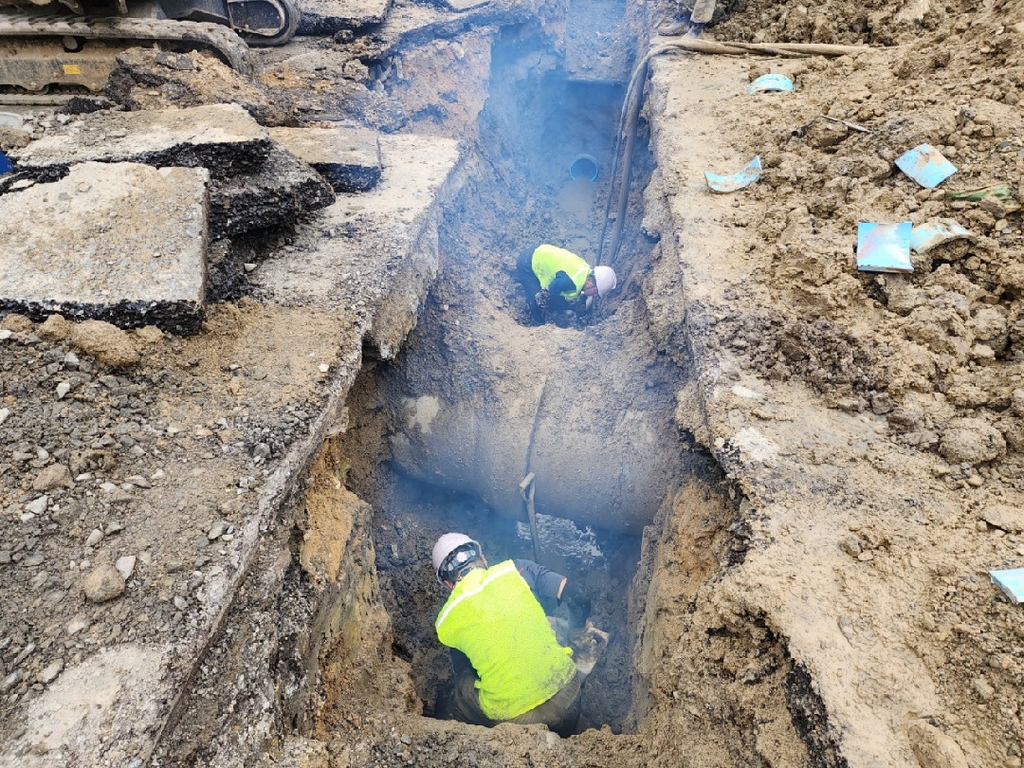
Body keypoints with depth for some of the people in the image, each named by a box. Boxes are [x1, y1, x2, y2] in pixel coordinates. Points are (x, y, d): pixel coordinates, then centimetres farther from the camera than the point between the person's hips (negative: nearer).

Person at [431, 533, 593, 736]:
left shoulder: (445, 622, 4)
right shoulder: (516, 570, -1)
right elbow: (579, 598, 0)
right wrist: (575, 630, 21)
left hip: (511, 716, -1)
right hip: (566, 695, 1)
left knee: (460, 691, 26)